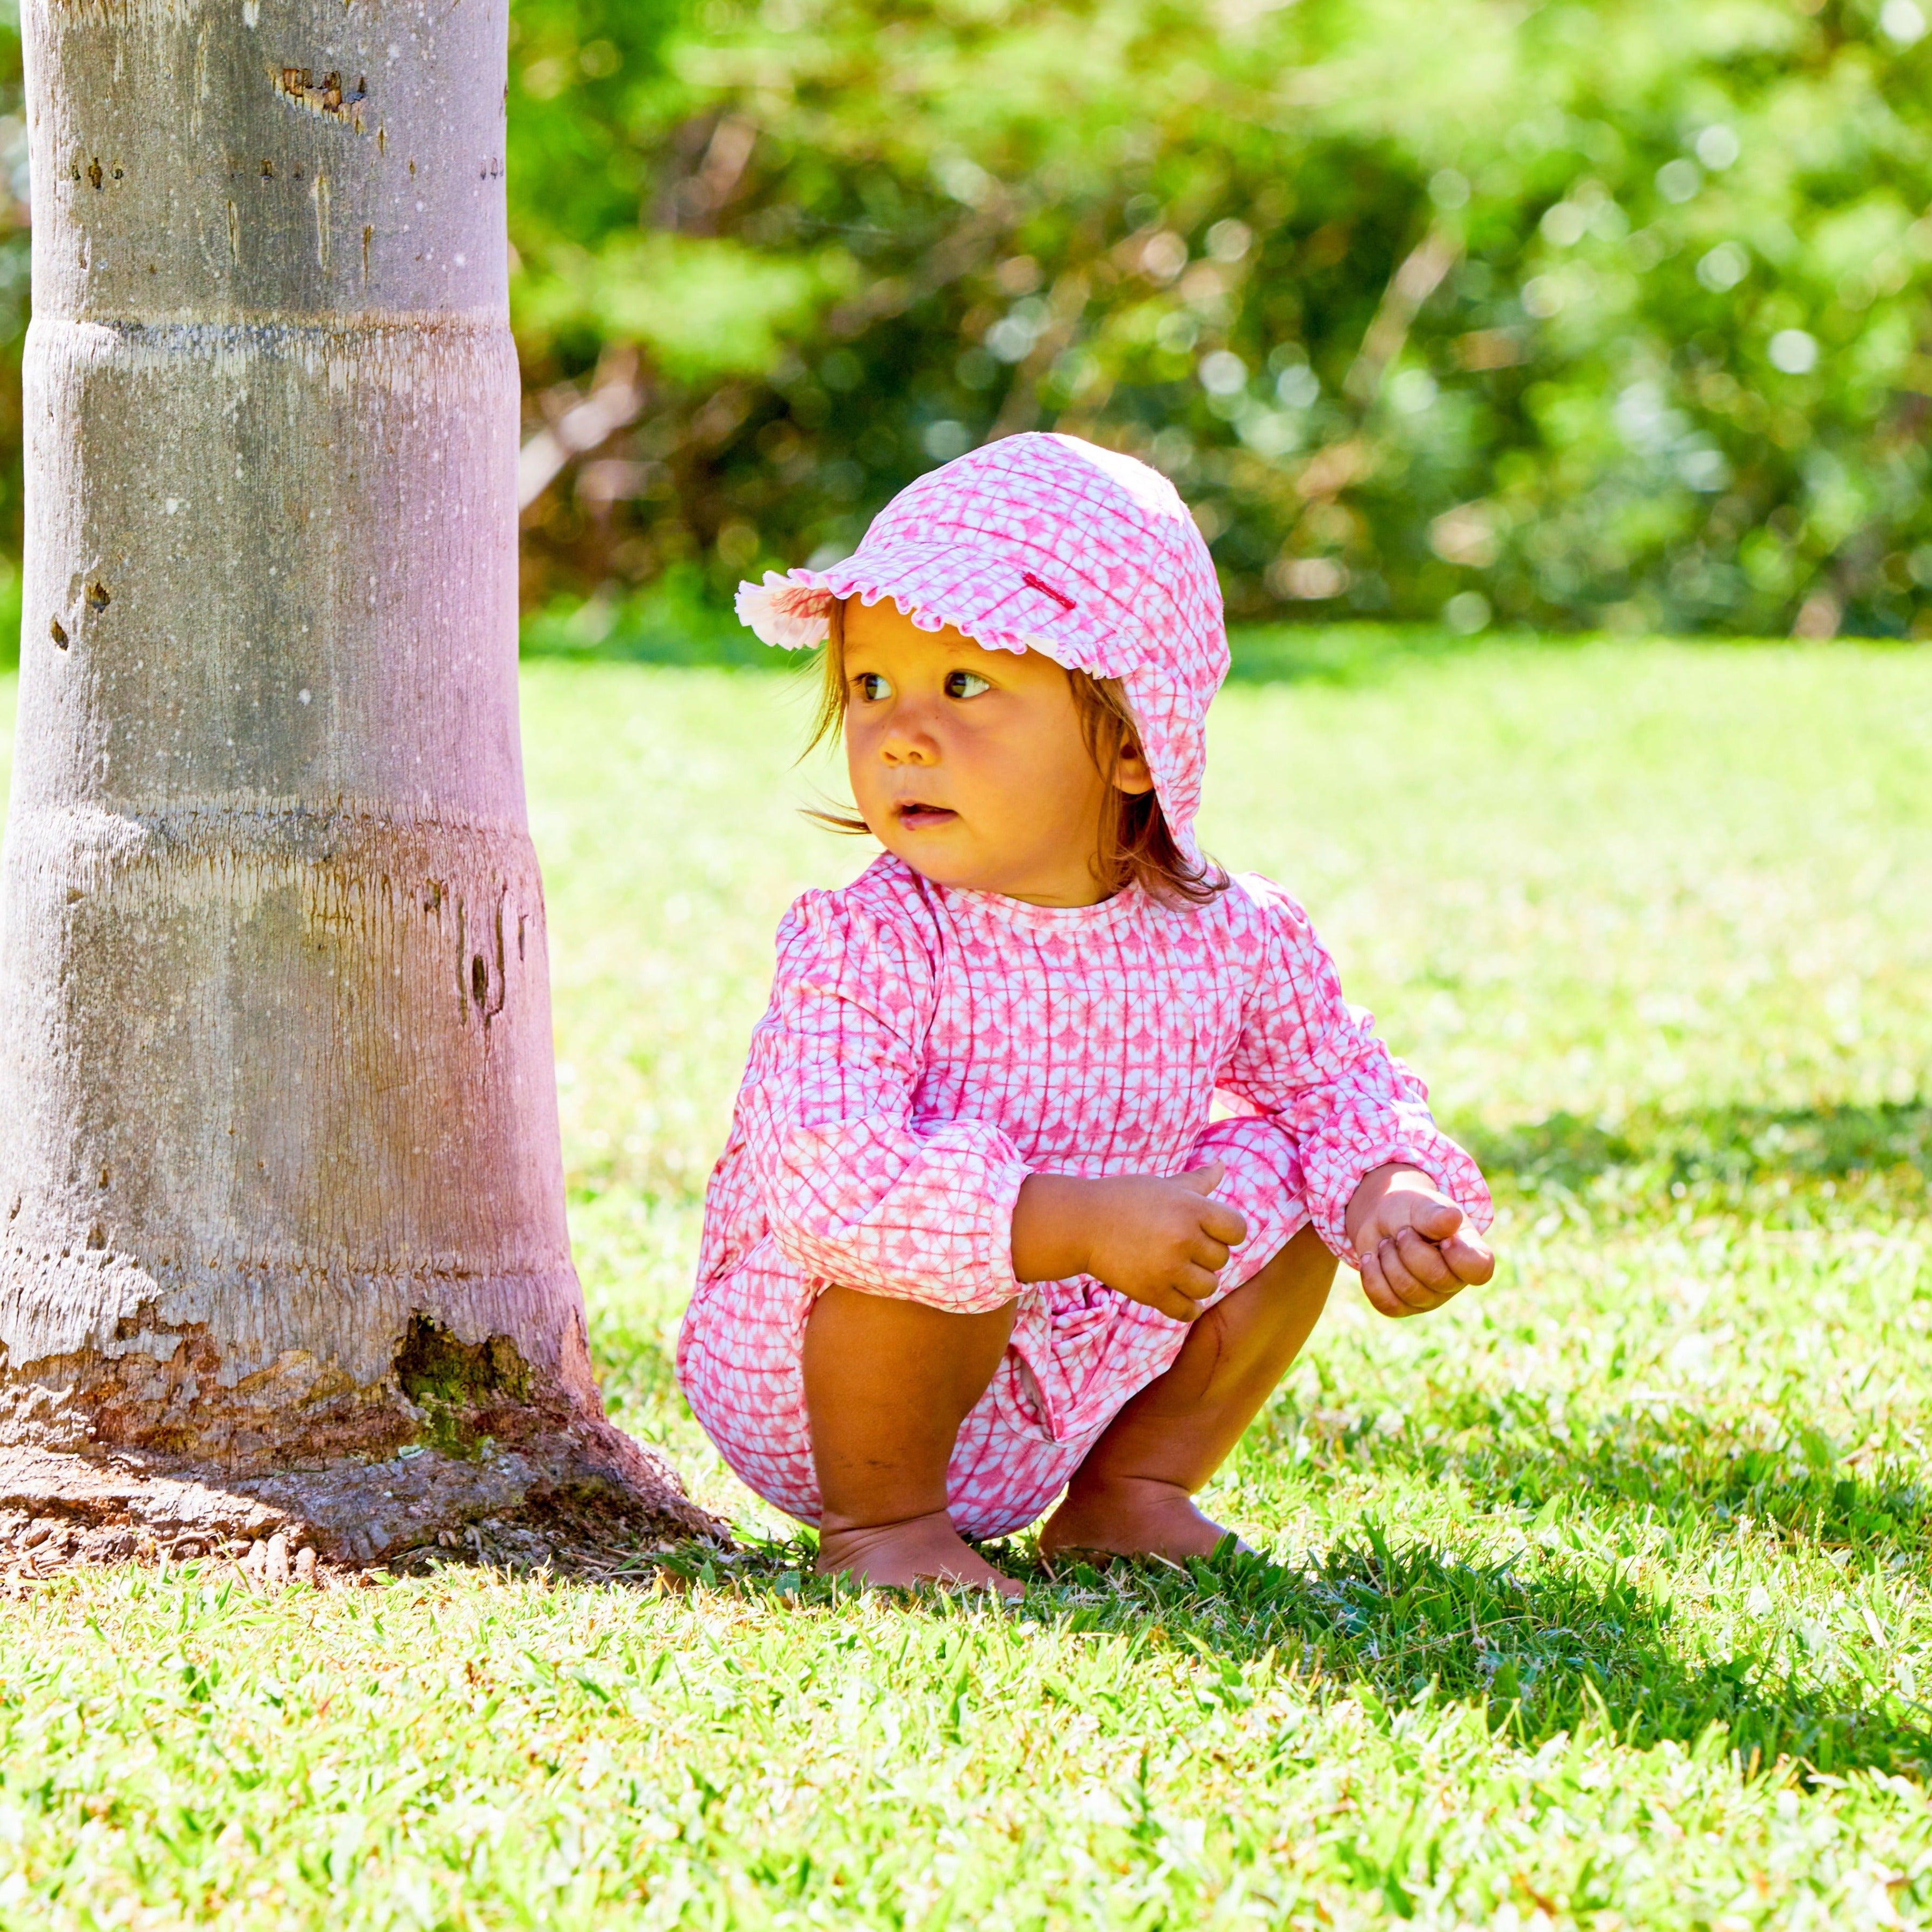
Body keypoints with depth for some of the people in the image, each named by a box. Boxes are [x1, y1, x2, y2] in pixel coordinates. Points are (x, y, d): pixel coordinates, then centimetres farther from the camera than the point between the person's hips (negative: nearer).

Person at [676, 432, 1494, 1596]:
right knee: (957, 1195, -32)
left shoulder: (1235, 941, -8)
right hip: (804, 1392, -6)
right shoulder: (863, 947, -26)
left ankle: (1130, 1488, 14)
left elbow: (1341, 1085, 9)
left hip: (1069, 1392, 6)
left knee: (1278, 1164, 2)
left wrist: (1393, 1192, -15)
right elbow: (820, 1178, -39)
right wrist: (1082, 1224, -46)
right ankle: (876, 1516, -11)